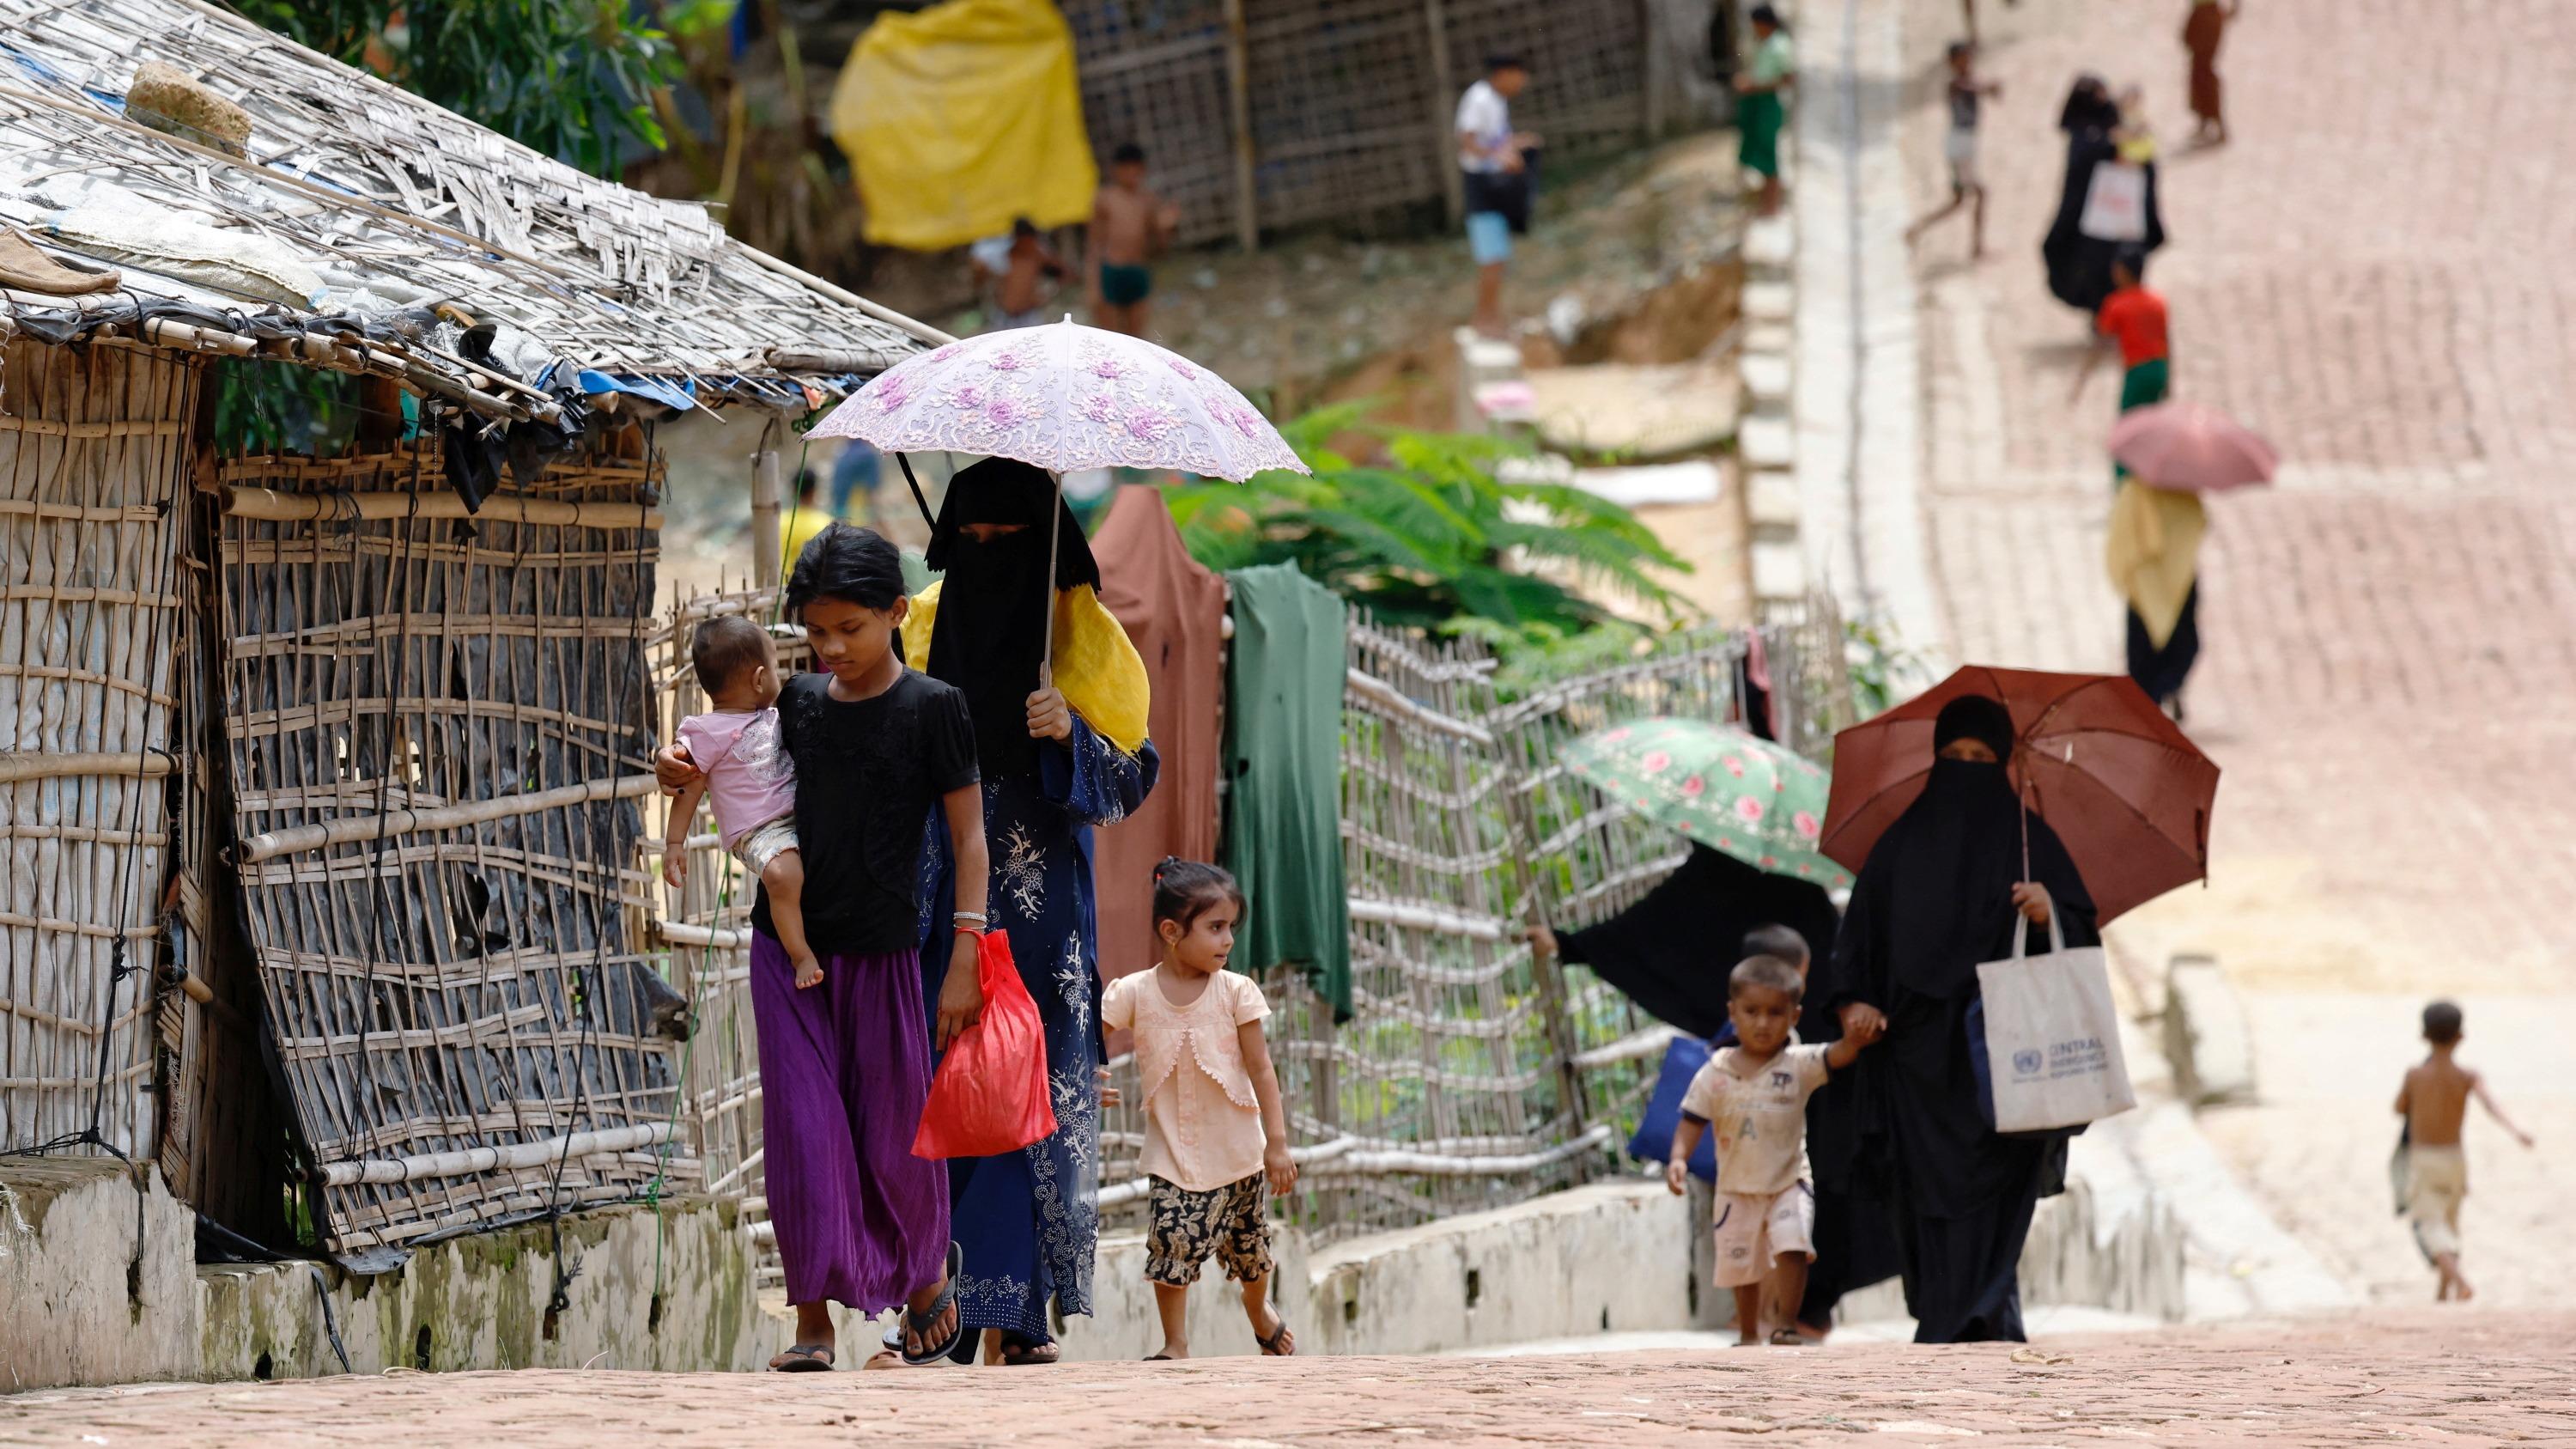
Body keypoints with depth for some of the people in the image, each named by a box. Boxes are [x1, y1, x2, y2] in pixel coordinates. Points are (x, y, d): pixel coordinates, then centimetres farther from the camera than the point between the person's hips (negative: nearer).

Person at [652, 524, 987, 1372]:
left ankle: (927, 1276, 33)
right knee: (802, 1133, -3)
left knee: (892, 1130, 7)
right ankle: (813, 1324, -1)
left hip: (882, 952, -3)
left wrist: (964, 958, -12)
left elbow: (967, 836, -6)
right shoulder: (797, 703, 4)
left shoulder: (931, 709, -8)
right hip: (789, 946, 3)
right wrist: (688, 773, -1)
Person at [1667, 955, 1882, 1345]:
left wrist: (1855, 1040, -47)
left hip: (1789, 1184, -2)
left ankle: (1785, 1324, -13)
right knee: (1742, 1265, 12)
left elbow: (1835, 1057, -25)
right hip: (1737, 1189, 2)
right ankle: (1749, 1335, 31)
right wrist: (1678, 1158, -22)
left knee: (1791, 1247, -23)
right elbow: (1692, 1122, -5)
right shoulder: (1715, 1074, -5)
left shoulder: (1798, 1066, -8)